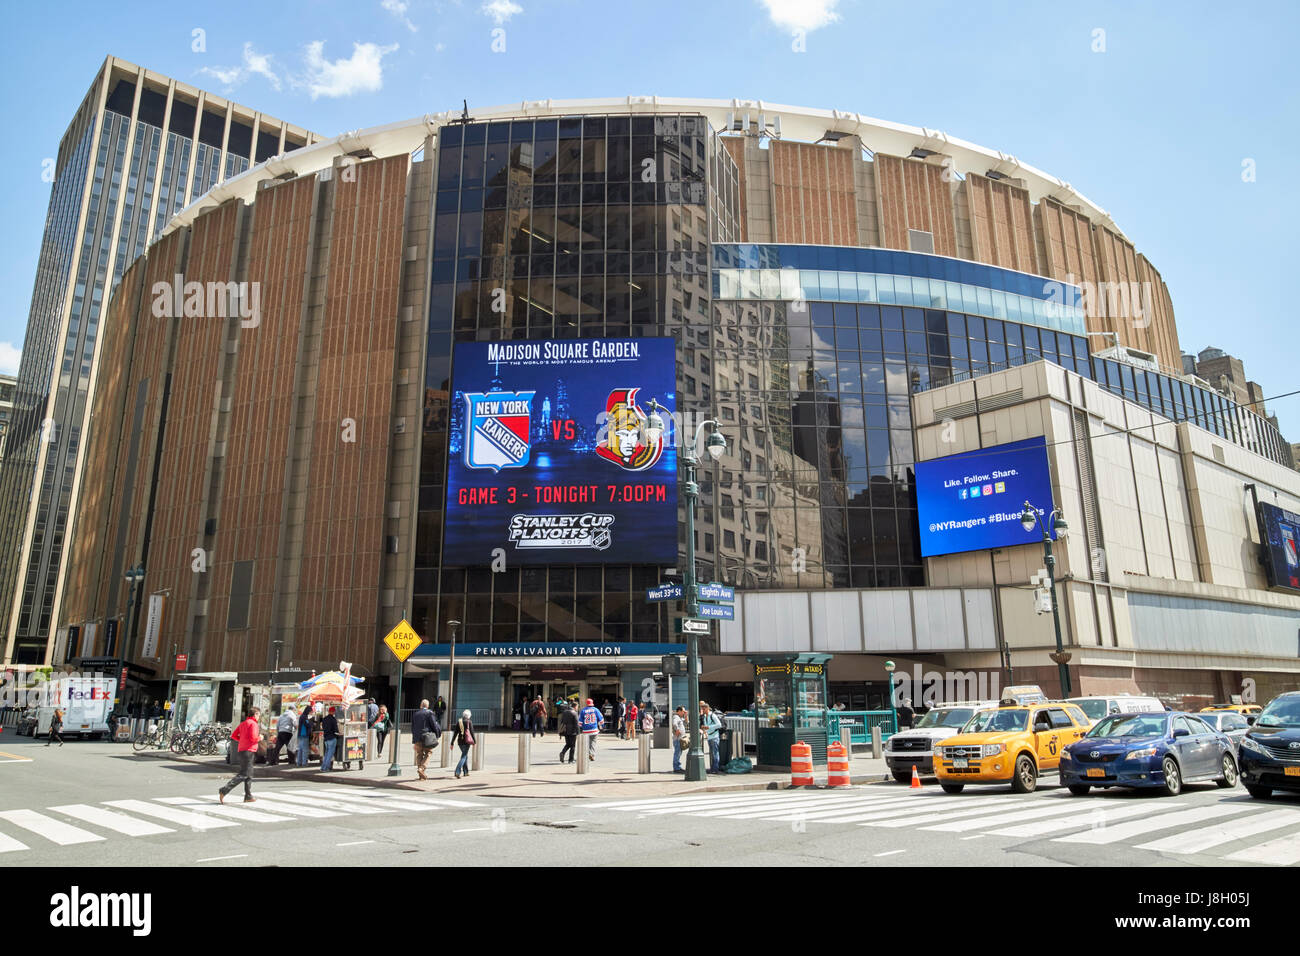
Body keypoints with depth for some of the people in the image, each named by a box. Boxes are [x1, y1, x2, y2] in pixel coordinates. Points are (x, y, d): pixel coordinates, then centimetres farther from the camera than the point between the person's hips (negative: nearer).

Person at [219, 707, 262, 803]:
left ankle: (248, 796, 15)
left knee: (249, 775, 13)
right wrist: (259, 738, 0)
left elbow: (233, 736, 15)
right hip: (248, 751, -10)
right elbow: (253, 738, -19)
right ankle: (224, 791, -17)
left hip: (242, 750, 10)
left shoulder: (243, 723, 17)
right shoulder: (253, 724, -10)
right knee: (243, 775, -10)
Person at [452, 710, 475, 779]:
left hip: (460, 741, 5)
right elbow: (472, 732, -5)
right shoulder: (469, 722, -5)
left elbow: (455, 733, 6)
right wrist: (474, 741, 4)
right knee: (464, 756, -6)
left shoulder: (458, 722, 7)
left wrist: (452, 743, 8)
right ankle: (457, 772, -22)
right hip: (467, 741, -5)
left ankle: (466, 772, 25)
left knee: (465, 755, 20)